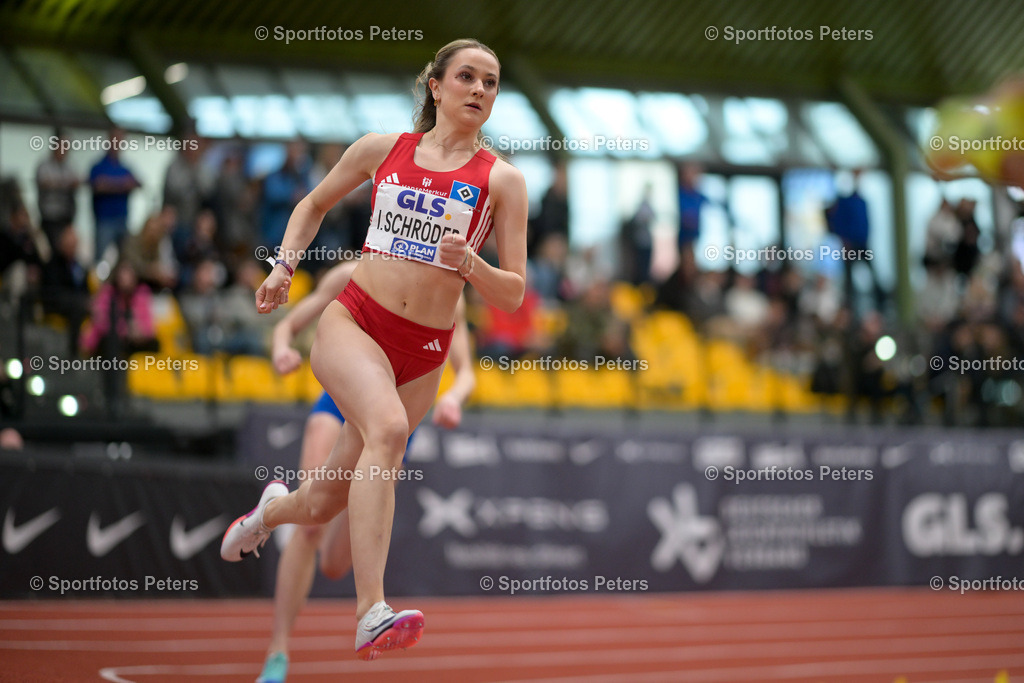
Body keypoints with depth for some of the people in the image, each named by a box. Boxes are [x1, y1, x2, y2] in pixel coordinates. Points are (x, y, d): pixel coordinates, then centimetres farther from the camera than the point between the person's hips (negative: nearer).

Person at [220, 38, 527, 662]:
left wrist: (469, 264, -17)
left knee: (323, 505, 8)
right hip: (353, 321, -1)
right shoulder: (382, 149, 6)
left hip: (424, 353, 2)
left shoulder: (502, 180, 2)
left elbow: (513, 295, 2)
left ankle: (274, 509, 47)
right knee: (389, 426, -34)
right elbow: (315, 204, 23)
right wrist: (285, 265, 8)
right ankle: (372, 615, -40)